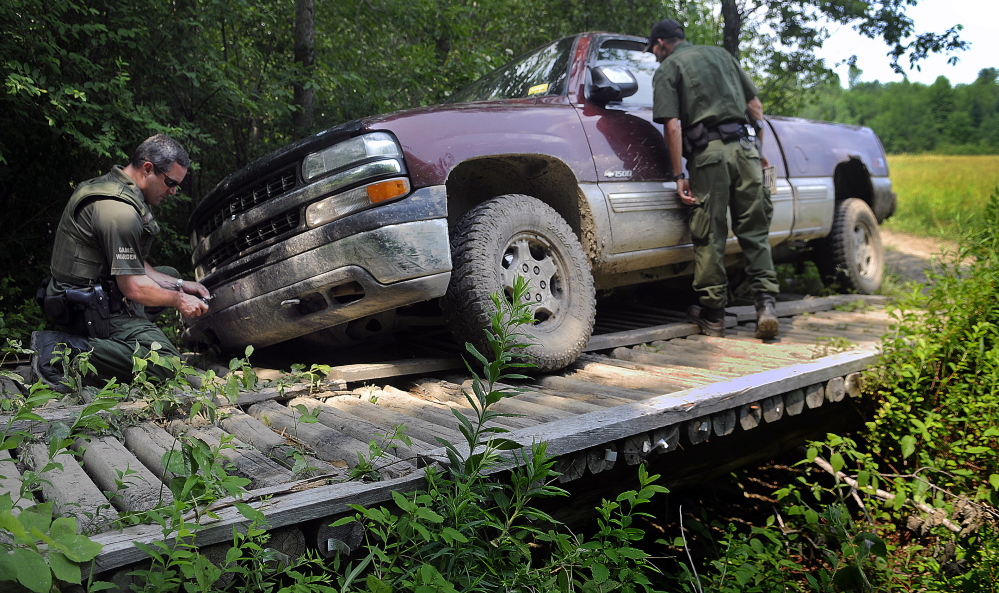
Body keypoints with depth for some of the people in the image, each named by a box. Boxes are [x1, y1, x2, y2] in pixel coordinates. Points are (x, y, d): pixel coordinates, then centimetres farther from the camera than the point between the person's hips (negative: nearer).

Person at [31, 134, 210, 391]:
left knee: (169, 275, 26)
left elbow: (131, 266, 17)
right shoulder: (120, 209, -22)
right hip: (90, 307, -11)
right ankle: (66, 349, -17)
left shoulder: (110, 187, 12)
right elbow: (133, 287, -22)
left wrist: (179, 284, 10)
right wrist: (178, 300, -6)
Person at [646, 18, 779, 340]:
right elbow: (755, 104, 19)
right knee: (754, 232, 8)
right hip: (744, 147, 4)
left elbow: (672, 126, -6)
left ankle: (712, 314, 10)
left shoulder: (667, 69, 7)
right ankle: (766, 303, -1)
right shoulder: (720, 54, 22)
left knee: (709, 237, 3)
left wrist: (678, 175, -5)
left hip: (709, 153, -4)